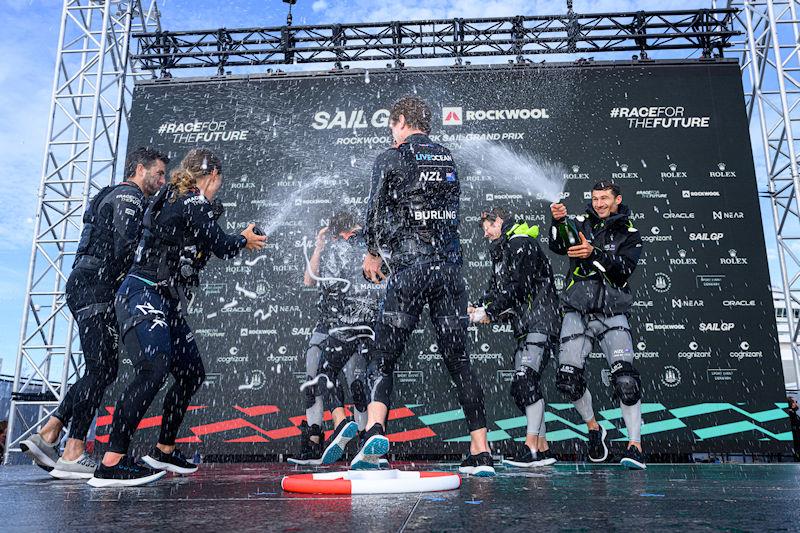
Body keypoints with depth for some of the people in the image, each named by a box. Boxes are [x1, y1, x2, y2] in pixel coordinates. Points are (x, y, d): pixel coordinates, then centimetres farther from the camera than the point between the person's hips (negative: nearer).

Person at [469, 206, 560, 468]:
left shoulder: (521, 243, -7)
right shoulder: (502, 251, 24)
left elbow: (518, 287, -17)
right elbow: (496, 289, 18)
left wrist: (489, 311, -13)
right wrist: (478, 308, 1)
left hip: (540, 321, -10)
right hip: (524, 327, 10)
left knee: (526, 380, -18)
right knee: (522, 387, 6)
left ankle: (531, 448, -17)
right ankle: (543, 449, 12)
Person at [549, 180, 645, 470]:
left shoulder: (629, 234, 10)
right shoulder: (581, 223, 12)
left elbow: (624, 268, -8)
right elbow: (557, 246, -6)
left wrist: (594, 253, -24)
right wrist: (558, 222, -25)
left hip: (612, 313, -1)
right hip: (577, 312, 1)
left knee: (625, 377, -17)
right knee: (568, 378, -8)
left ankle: (635, 445, -7)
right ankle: (593, 428, 17)